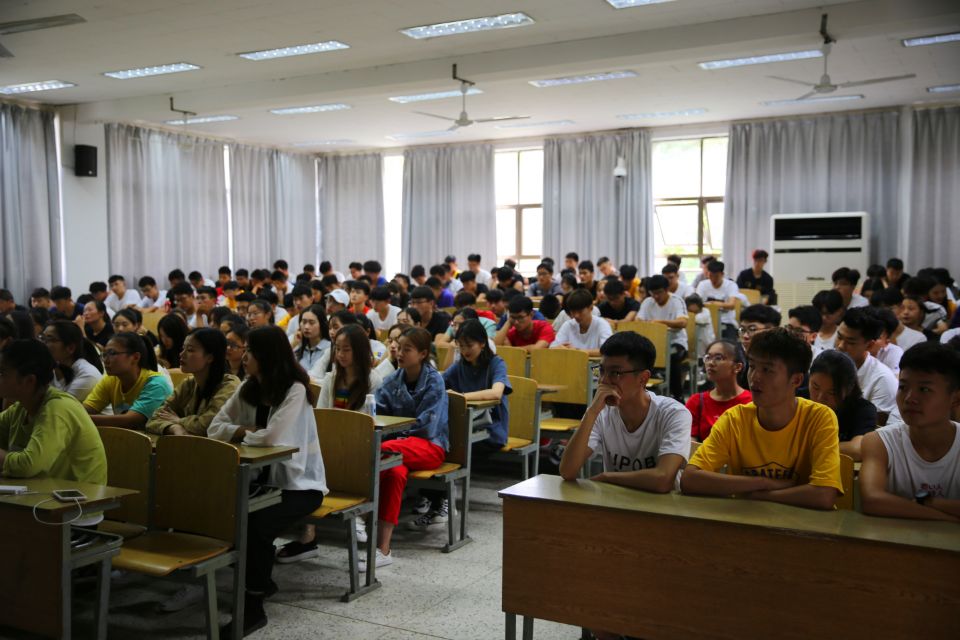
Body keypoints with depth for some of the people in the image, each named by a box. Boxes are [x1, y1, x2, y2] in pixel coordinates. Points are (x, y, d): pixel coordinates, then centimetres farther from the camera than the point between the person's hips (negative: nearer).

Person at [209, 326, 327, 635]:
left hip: (300, 483, -7)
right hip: (264, 478, 7)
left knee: (255, 525, -30)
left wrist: (243, 433, -8)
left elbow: (272, 437, -28)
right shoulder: (248, 388, 6)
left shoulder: (295, 390, -17)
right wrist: (248, 430, -14)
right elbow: (215, 428, 3)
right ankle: (259, 580, 6)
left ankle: (253, 606, -11)